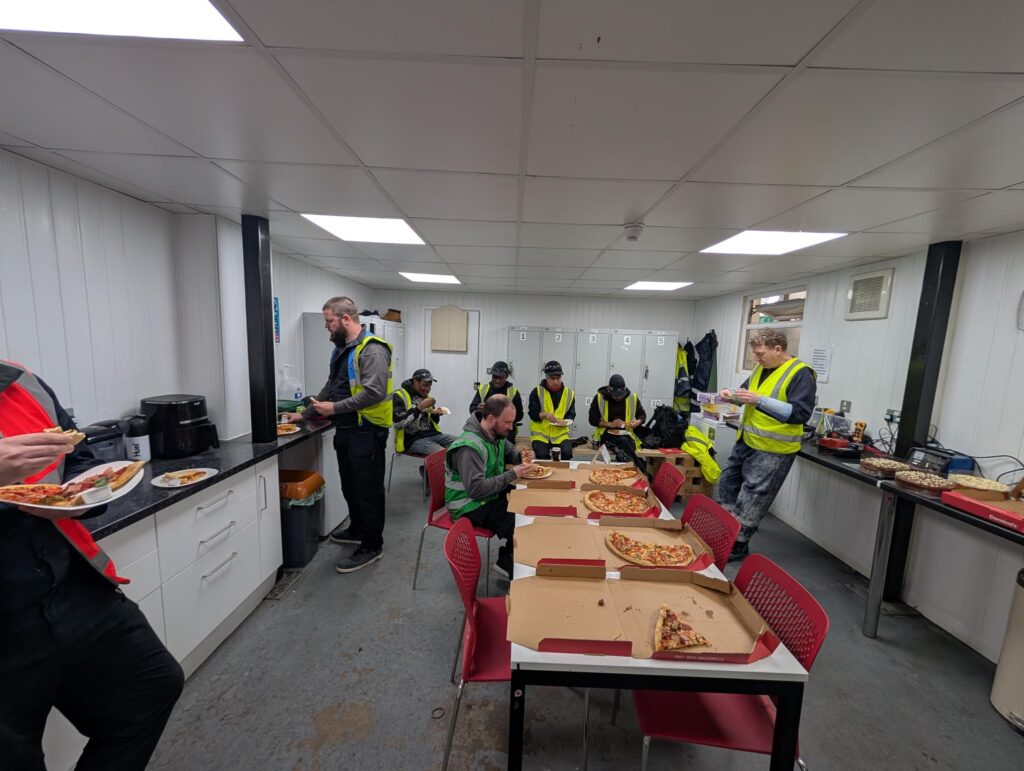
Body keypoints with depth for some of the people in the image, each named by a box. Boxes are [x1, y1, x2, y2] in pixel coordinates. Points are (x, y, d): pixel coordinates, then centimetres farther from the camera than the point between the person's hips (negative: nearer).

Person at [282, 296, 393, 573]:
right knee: (350, 486, 22)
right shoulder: (341, 349, 13)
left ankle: (371, 546, 18)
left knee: (368, 490, 3)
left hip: (367, 432, -9)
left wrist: (335, 408, -19)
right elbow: (330, 387, 22)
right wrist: (305, 414, 21)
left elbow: (374, 392, -26)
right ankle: (357, 529, 42)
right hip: (345, 429, 9)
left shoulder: (372, 350, -17)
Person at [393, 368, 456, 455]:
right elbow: (398, 423, -20)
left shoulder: (426, 396, 16)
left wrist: (435, 414, 0)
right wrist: (420, 407, -21)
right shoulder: (399, 396, -5)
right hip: (413, 439, -7)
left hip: (433, 434, 7)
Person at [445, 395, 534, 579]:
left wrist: (520, 456, -5)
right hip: (470, 505, -9)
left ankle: (508, 562, 11)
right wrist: (511, 475, -28)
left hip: (491, 494, 9)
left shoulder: (496, 434, -1)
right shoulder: (470, 447, -28)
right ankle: (507, 564, 7)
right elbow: (476, 489, -30)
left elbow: (510, 450, 19)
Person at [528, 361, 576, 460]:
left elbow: (571, 414, 9)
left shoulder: (569, 393, 4)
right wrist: (544, 414, -26)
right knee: (542, 455, -26)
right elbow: (532, 414, -6)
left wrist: (564, 422, -13)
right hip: (540, 433, -2)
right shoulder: (537, 391, -4)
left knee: (567, 453, -23)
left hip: (560, 433, 2)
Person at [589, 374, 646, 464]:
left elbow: (642, 414, 15)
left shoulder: (632, 397, 0)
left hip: (626, 434, 2)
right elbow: (593, 420, -4)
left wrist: (638, 422, -9)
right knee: (623, 441, -34)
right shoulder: (599, 397, -6)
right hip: (606, 433, -1)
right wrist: (610, 424, -18)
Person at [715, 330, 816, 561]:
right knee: (727, 484, 16)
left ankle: (739, 544, 14)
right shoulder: (761, 368, 9)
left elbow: (800, 413, -23)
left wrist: (760, 400, -28)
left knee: (752, 498, 0)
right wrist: (732, 394, 0)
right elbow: (747, 393, 22)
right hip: (746, 442, 9)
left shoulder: (800, 374, -15)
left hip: (772, 450, -9)